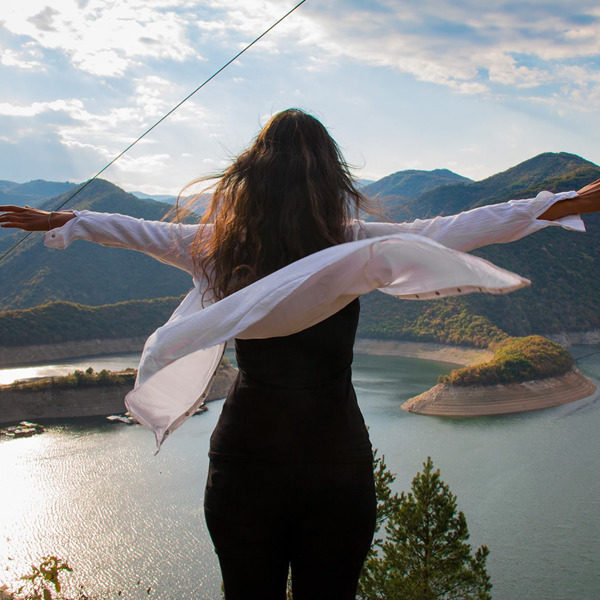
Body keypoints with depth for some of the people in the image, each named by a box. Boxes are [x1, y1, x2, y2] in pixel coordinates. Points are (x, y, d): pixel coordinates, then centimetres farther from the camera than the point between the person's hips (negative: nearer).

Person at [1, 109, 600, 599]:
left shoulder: (220, 246, -4)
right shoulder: (355, 247, -11)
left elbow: (141, 231, 10)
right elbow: (458, 228, -7)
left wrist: (57, 220, 27)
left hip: (244, 455, 2)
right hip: (337, 460, -2)